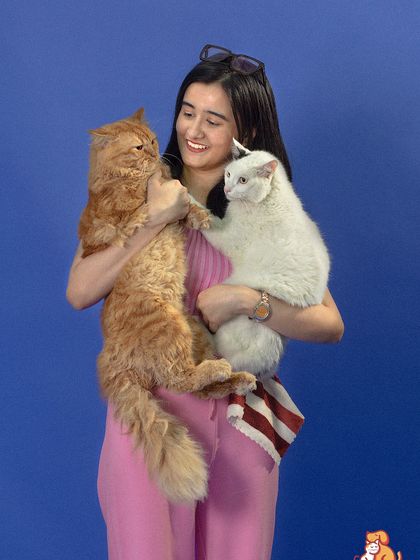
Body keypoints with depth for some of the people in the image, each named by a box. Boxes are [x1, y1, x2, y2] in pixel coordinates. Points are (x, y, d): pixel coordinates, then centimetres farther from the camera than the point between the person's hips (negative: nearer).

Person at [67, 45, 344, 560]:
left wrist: (247, 299, -17)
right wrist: (154, 220, -16)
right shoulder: (141, 192, 1)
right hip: (149, 405, -1)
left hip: (238, 414, 1)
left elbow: (330, 325, -4)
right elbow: (79, 293, -11)